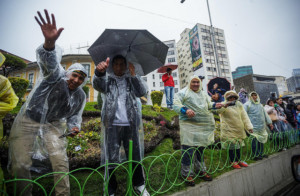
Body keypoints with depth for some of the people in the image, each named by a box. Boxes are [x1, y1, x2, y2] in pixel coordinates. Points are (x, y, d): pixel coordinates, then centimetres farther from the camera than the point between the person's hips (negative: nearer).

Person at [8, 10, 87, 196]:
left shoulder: (80, 96, -2)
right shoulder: (56, 76, -14)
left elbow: (75, 116, 9)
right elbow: (51, 62, -37)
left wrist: (74, 127, -12)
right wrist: (50, 43, -57)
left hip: (53, 125, 2)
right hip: (28, 121, -2)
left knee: (61, 161, -8)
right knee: (20, 165, 2)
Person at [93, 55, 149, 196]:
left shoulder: (131, 80, 12)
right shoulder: (107, 79, 8)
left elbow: (142, 92, -4)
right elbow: (97, 85, -14)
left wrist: (133, 75, -15)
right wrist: (99, 73, -36)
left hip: (131, 125, 2)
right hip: (112, 125, -1)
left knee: (136, 156, 11)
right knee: (111, 159, 5)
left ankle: (139, 184, 32)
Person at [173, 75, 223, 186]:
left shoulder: (204, 94, 21)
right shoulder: (183, 92, -1)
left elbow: (208, 104, 25)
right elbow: (176, 104, -9)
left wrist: (215, 105, 2)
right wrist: (185, 110, -27)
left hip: (203, 126, 7)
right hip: (189, 125, -6)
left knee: (200, 148, 17)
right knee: (188, 149, -6)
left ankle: (201, 170, 33)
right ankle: (187, 174, 10)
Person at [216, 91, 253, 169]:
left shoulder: (239, 105, 9)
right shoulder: (224, 105, -7)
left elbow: (244, 117, 4)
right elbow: (217, 110, -28)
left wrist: (249, 127, -5)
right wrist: (225, 105, -43)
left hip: (238, 129, 6)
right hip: (228, 130, -5)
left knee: (238, 145, 16)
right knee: (231, 145, -1)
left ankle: (239, 160, 33)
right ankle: (233, 161, 17)